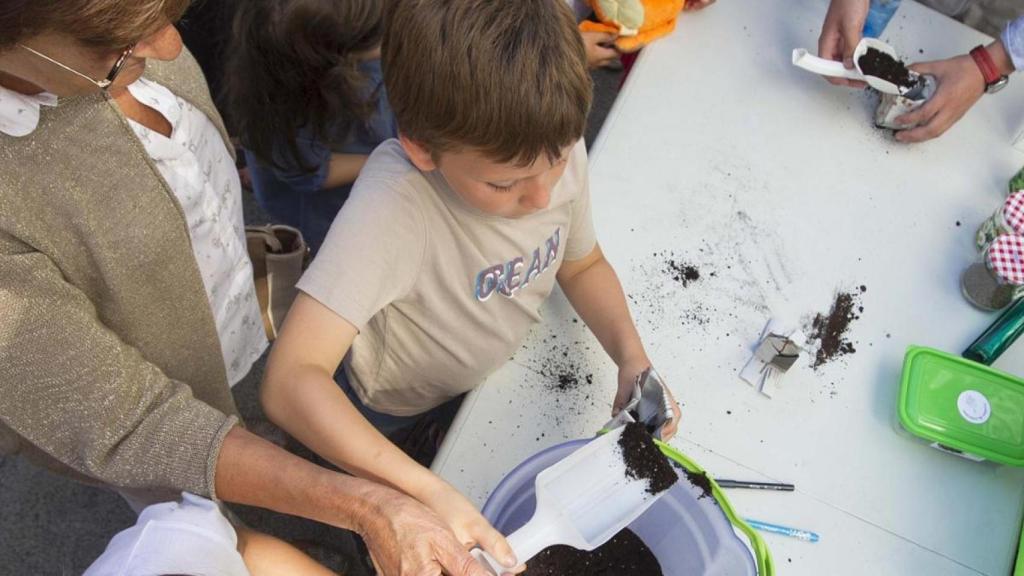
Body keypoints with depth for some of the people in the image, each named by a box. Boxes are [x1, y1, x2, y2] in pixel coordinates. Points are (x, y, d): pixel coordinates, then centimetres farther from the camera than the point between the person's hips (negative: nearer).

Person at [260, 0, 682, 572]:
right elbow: (291, 380, -44)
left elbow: (582, 264, -6)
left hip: (503, 373, 4)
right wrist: (430, 494, -55)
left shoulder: (556, 147, -25)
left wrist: (633, 359, -23)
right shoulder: (393, 201, -42)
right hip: (395, 415, -4)